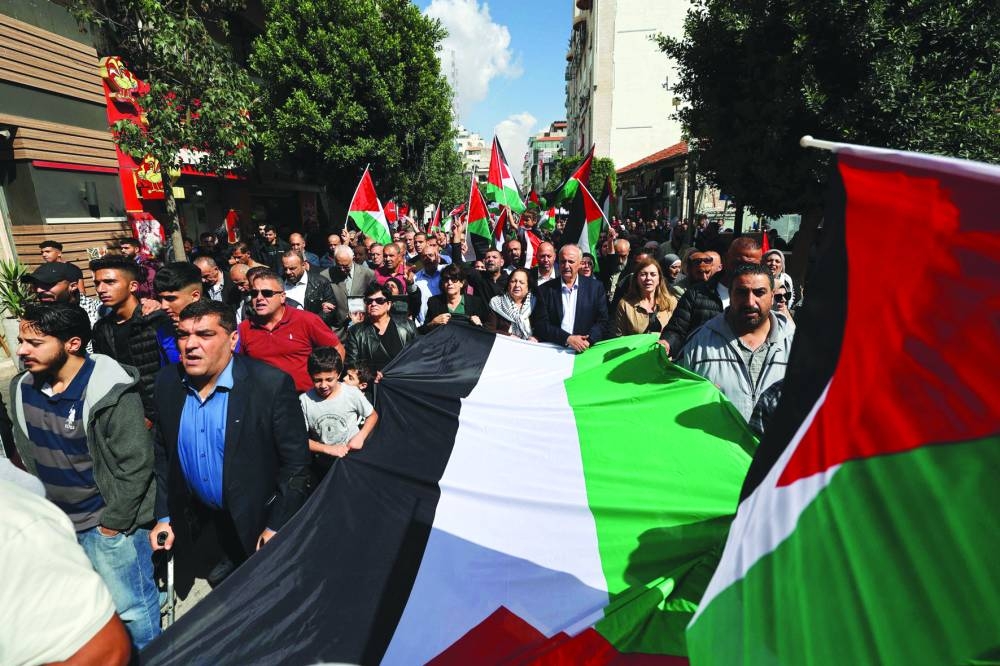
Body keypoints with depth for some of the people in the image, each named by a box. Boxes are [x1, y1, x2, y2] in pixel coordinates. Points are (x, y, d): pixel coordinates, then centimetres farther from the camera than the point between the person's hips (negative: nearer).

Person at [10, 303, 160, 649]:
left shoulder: (111, 393, -24)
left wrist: (112, 524, -14)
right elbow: (26, 453, 12)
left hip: (108, 521, -7)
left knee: (130, 607, 8)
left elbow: (135, 464, -20)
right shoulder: (22, 388, -2)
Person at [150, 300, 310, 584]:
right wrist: (163, 517, 4)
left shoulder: (272, 384, -25)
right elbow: (163, 453, 5)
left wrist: (277, 528, -17)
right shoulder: (167, 383, -7)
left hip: (258, 521, -4)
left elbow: (296, 462, -19)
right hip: (198, 518, 5)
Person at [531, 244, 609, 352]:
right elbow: (540, 324, -1)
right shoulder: (545, 289, 6)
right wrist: (567, 338, -13)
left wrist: (588, 340, -13)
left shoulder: (596, 287, 7)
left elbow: (603, 322, 5)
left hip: (584, 349, 1)